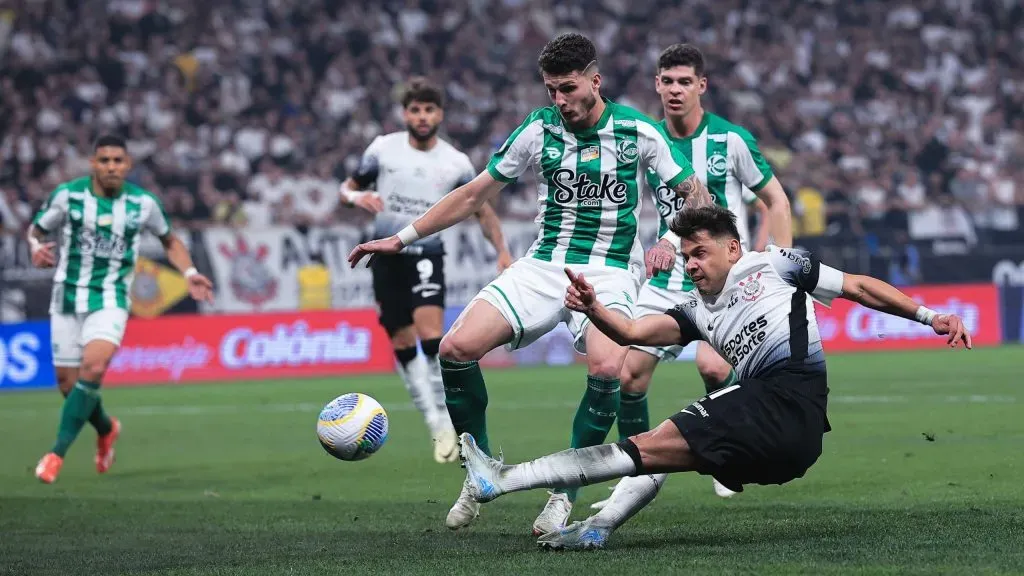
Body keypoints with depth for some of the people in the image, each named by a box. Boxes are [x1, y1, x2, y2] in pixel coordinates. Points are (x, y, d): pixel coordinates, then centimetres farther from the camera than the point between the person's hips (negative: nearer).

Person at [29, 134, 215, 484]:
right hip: (68, 297, 2)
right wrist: (36, 248, -15)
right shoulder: (68, 195, -5)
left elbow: (169, 240, 15)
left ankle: (57, 452, -19)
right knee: (68, 382, 5)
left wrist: (189, 273, 0)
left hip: (110, 300, -1)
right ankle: (106, 430, 38)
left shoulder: (143, 203, -3)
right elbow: (36, 229, 8)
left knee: (93, 367, -26)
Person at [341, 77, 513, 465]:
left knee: (431, 336, -21)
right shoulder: (382, 148, 0)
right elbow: (348, 188, 10)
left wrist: (502, 251, -2)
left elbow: (483, 211, 10)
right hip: (386, 255, 2)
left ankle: (445, 422, -12)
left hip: (426, 255, -2)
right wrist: (356, 197, -14)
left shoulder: (455, 163, -1)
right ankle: (436, 426, 12)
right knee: (403, 344, 3)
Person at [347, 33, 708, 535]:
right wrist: (403, 239, 8)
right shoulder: (539, 130, 1)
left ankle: (563, 493, -16)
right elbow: (475, 193, 9)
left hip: (609, 270, -3)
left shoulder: (637, 132, -4)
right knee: (456, 348, -19)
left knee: (606, 367, -34)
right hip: (544, 264, 3)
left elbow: (694, 192, 8)